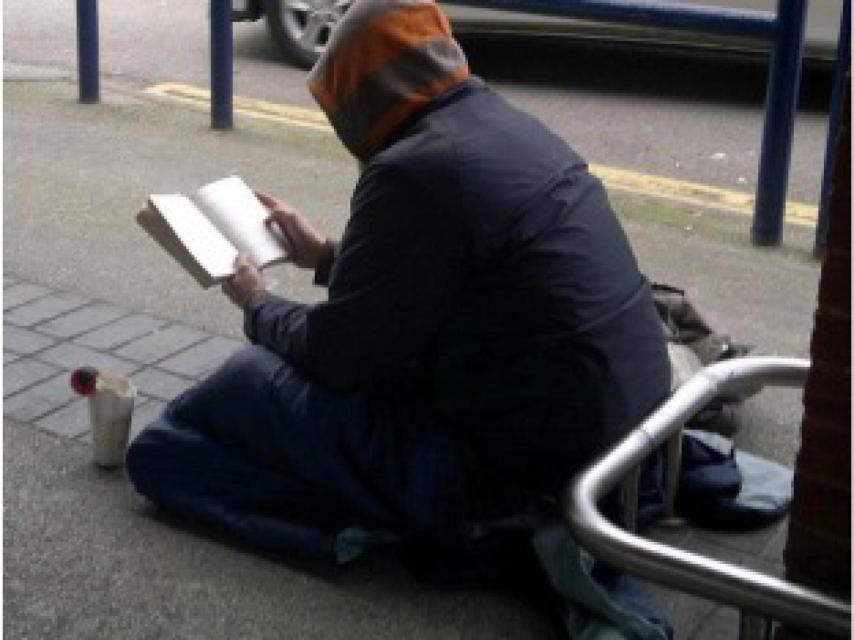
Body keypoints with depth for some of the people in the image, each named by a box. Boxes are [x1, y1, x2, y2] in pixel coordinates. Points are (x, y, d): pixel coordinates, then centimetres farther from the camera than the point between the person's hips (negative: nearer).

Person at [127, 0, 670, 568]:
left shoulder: (417, 170, -20)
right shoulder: (508, 126, 7)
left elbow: (337, 355, -10)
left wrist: (258, 307, 10)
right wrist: (327, 256, 30)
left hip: (519, 473, -9)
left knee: (254, 377, 2)